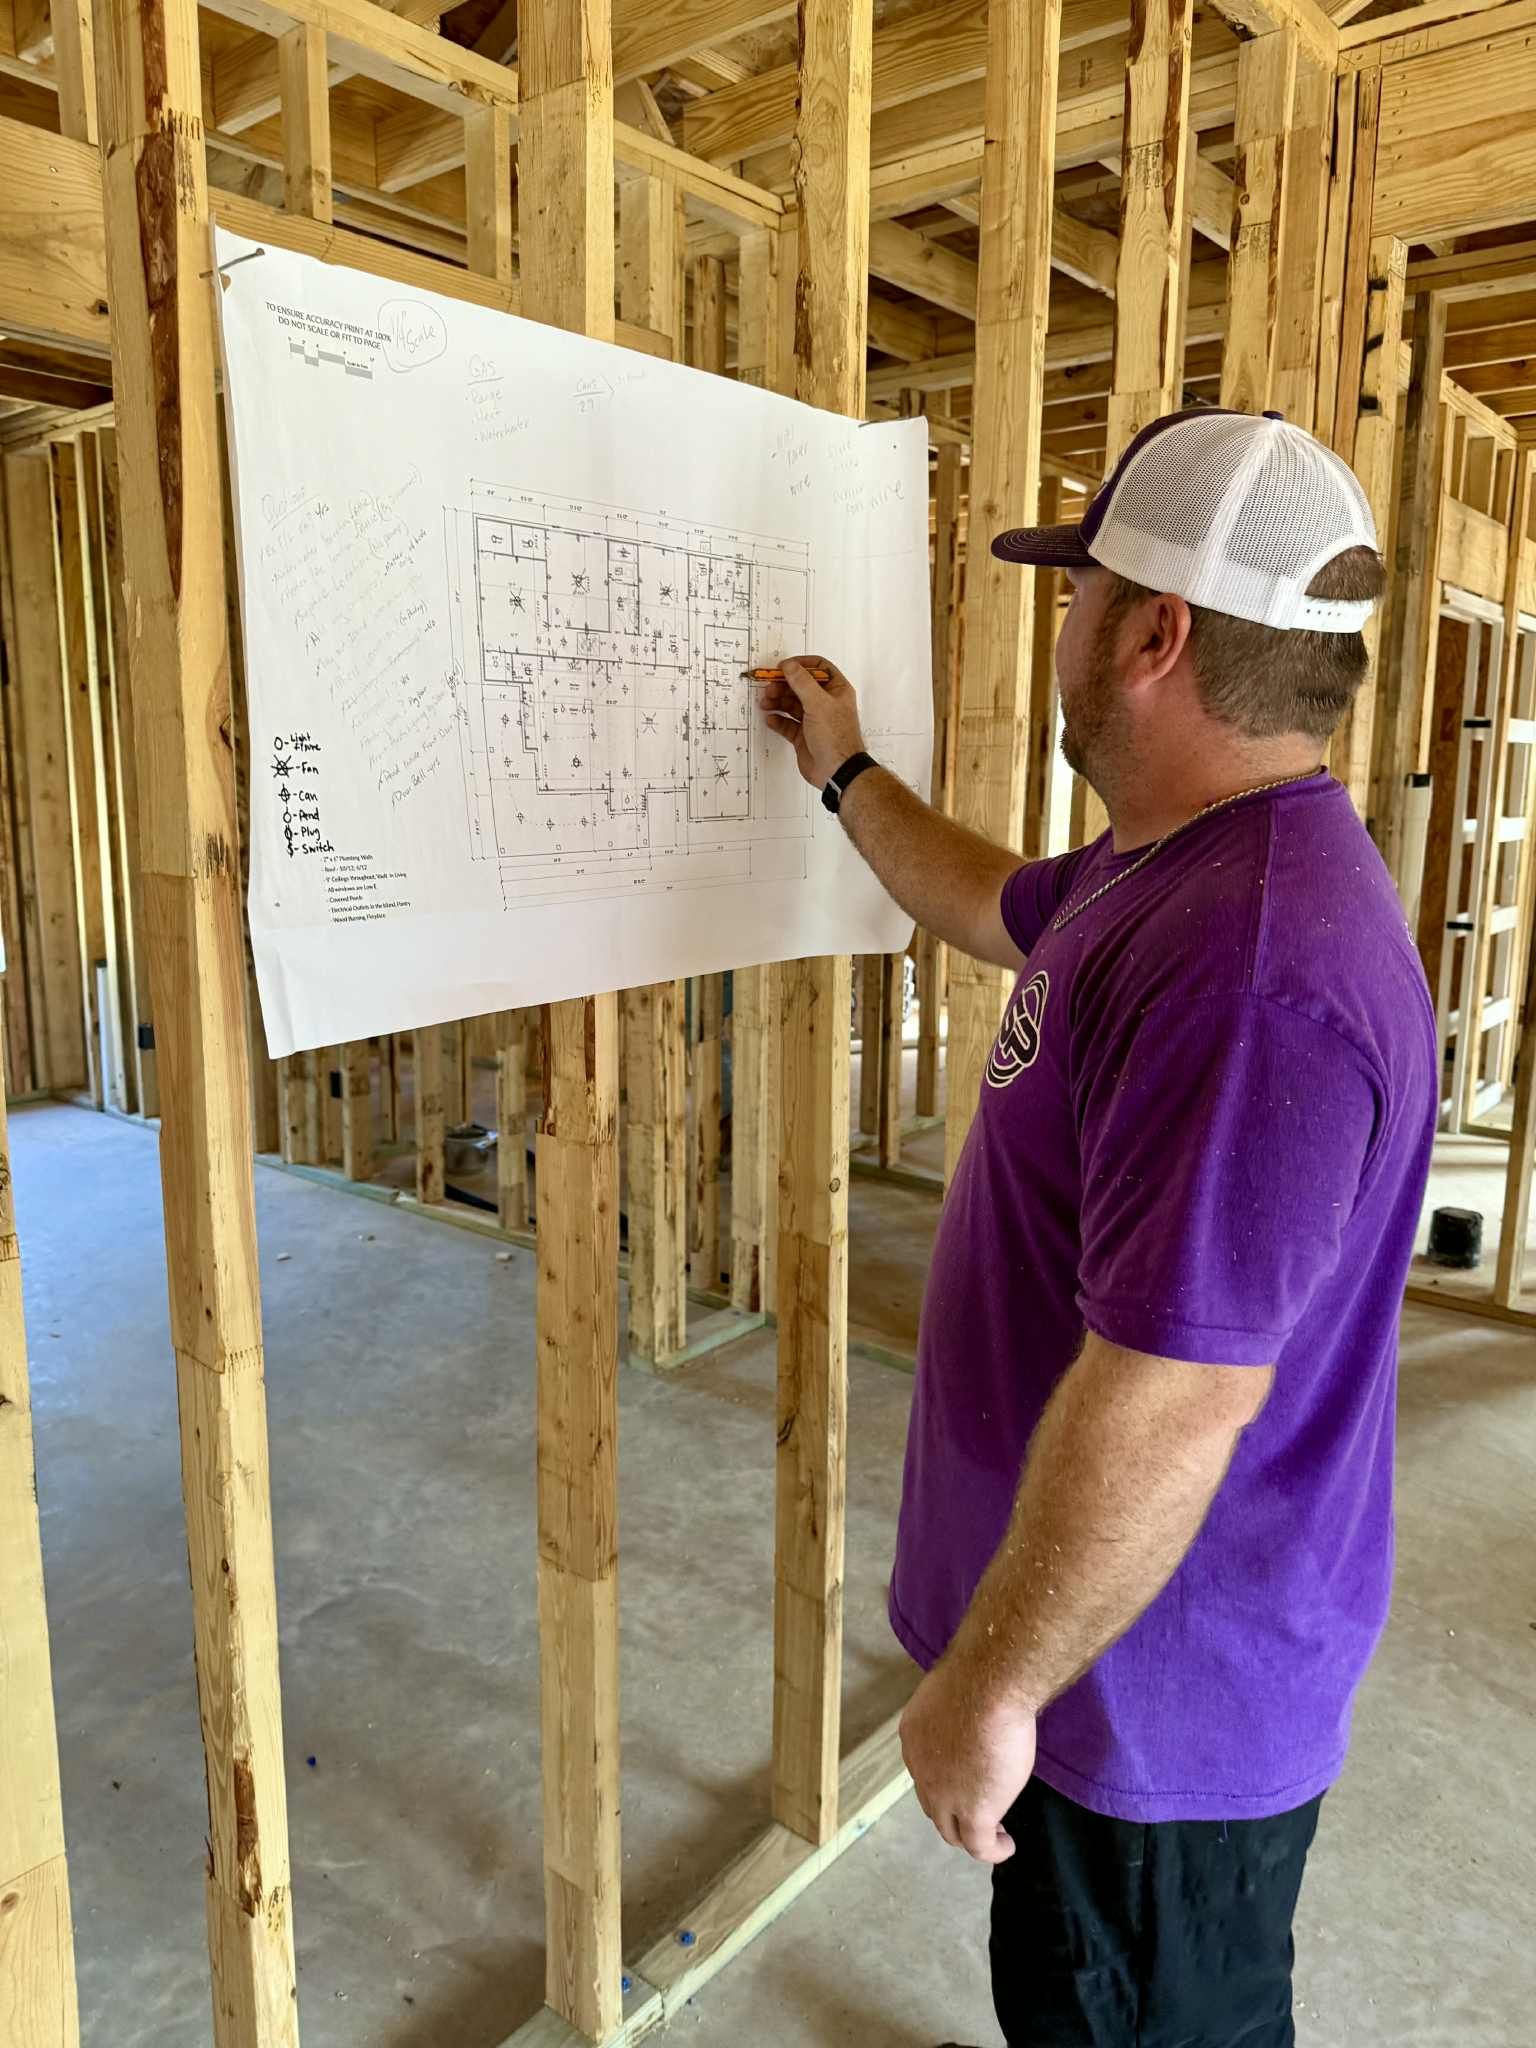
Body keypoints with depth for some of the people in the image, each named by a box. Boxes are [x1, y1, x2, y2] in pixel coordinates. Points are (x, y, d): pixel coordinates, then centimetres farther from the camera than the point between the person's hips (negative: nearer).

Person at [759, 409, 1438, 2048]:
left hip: (1158, 1687, -9)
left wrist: (989, 1683, -21)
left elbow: (1168, 1409, -34)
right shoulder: (1165, 865, 1)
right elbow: (1002, 910, 22)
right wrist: (844, 773, 27)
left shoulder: (1254, 972, -35)